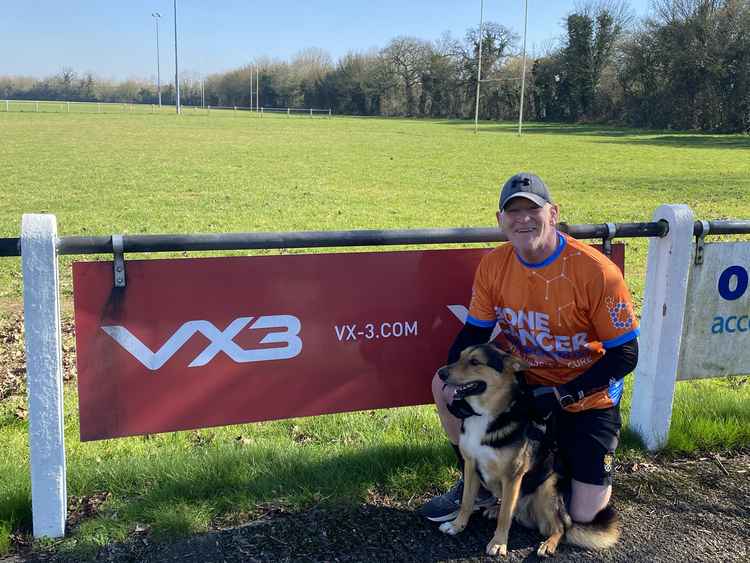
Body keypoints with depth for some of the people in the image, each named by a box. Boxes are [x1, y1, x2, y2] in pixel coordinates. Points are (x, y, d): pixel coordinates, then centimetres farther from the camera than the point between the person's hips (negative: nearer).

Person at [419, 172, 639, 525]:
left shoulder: (596, 271, -25)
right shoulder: (494, 265, -11)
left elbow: (624, 355, -19)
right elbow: (475, 331, -1)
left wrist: (560, 396, -25)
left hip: (586, 392, -4)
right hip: (522, 376, 4)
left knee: (583, 515, -5)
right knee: (445, 385, -12)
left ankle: (562, 452, 29)